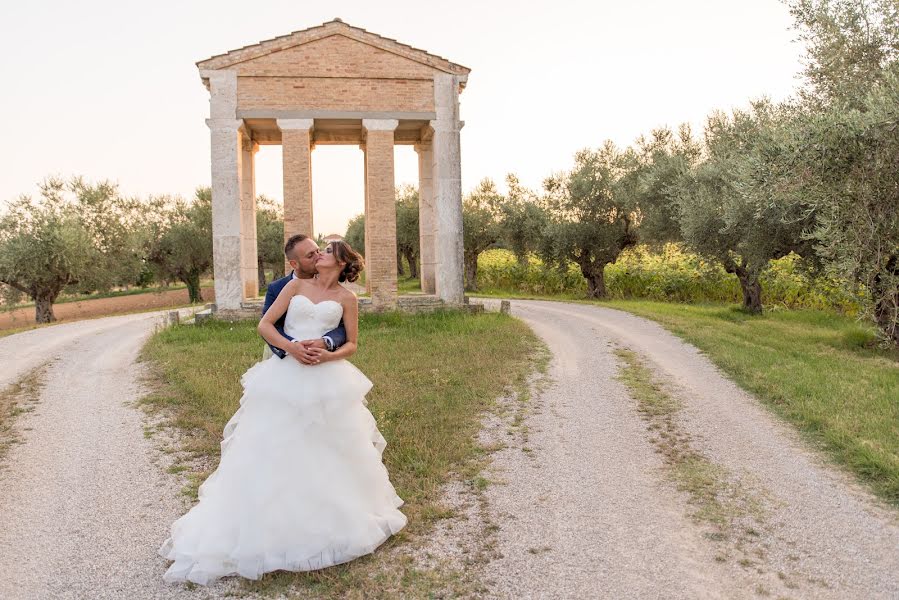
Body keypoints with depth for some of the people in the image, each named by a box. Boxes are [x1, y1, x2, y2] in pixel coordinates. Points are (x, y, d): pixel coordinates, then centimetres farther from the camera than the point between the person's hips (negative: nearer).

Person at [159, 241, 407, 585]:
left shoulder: (346, 298, 6)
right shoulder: (296, 285, 6)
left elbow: (352, 344, 7)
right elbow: (264, 325, 0)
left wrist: (329, 355, -13)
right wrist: (292, 348, -15)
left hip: (327, 380, 0)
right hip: (286, 377, 1)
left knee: (330, 455, 7)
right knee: (272, 453, 2)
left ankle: (336, 521, 27)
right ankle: (271, 527, 16)